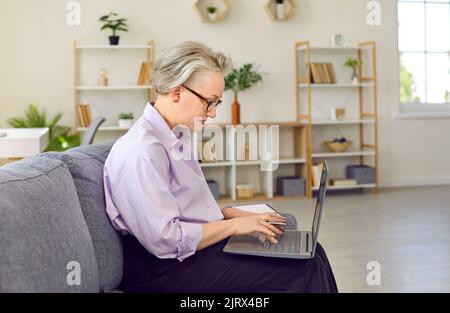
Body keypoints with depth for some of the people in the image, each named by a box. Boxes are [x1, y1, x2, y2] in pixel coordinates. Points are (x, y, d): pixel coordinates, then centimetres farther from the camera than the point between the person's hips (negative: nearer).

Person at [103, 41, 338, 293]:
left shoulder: (177, 137, 11)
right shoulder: (142, 151, -21)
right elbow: (165, 240, -24)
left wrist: (241, 215, 6)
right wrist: (234, 225, -15)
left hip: (200, 242, 10)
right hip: (167, 267, -10)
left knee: (312, 253, 0)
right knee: (302, 272, -18)